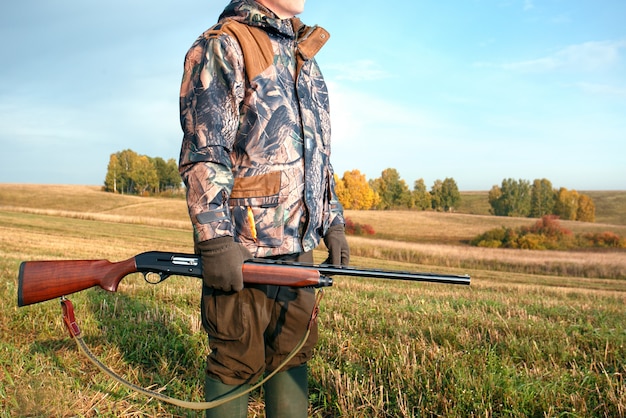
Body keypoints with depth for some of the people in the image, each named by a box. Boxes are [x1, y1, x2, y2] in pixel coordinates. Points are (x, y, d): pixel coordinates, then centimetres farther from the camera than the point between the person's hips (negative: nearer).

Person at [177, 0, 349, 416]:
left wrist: (333, 222, 14)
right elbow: (202, 157, -15)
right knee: (238, 361, 6)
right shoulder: (222, 47, -6)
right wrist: (214, 242, -21)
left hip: (299, 242, 7)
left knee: (294, 349, 15)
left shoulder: (306, 56, 18)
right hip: (243, 245, -7)